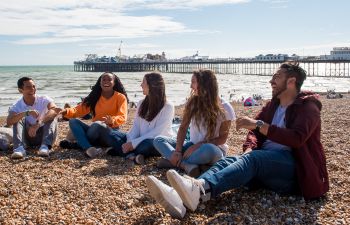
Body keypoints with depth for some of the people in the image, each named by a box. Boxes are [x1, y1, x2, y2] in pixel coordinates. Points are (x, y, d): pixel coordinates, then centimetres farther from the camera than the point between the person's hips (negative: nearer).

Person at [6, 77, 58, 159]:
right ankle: (19, 148, -38)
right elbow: (9, 122, -26)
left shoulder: (44, 100, -9)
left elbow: (54, 110, -31)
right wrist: (26, 113, -41)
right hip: (28, 138, 1)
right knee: (18, 118, -20)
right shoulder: (16, 107, -6)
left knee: (52, 117, -24)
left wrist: (38, 123, -46)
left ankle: (45, 146, -42)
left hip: (44, 136, -1)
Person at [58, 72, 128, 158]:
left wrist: (111, 121, -36)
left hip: (111, 133, -5)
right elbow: (80, 109, 4)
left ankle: (81, 143, -11)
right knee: (73, 121, -16)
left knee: (97, 124, -36)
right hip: (96, 130, 5)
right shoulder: (95, 96, 10)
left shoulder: (120, 97, -2)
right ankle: (88, 148, -36)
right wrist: (66, 111, -17)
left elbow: (122, 117, -14)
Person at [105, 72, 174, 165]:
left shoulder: (167, 107, -11)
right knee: (113, 135, -13)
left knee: (147, 144, -40)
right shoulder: (141, 103, 10)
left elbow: (157, 132, -18)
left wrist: (134, 144, -23)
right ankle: (133, 155, -33)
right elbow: (136, 126, 4)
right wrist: (130, 143, -16)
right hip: (142, 140, 7)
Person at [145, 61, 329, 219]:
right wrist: (249, 150, -10)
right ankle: (179, 196, -49)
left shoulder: (308, 106, 0)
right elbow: (254, 132, 12)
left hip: (292, 167, -5)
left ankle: (200, 188, -63)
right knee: (228, 161, -23)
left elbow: (297, 138, -19)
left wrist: (259, 124, -25)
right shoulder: (272, 105, 21)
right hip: (264, 163, 6)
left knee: (252, 160, -35)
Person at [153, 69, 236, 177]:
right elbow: (183, 127, -4)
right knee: (158, 140, -12)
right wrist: (178, 151, -18)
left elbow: (222, 138, -9)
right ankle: (187, 165, -33)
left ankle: (177, 162, -23)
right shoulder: (192, 102, 2)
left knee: (208, 150, -42)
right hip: (193, 145, 5)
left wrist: (198, 146, -20)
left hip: (215, 149, -5)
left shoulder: (224, 108, -9)